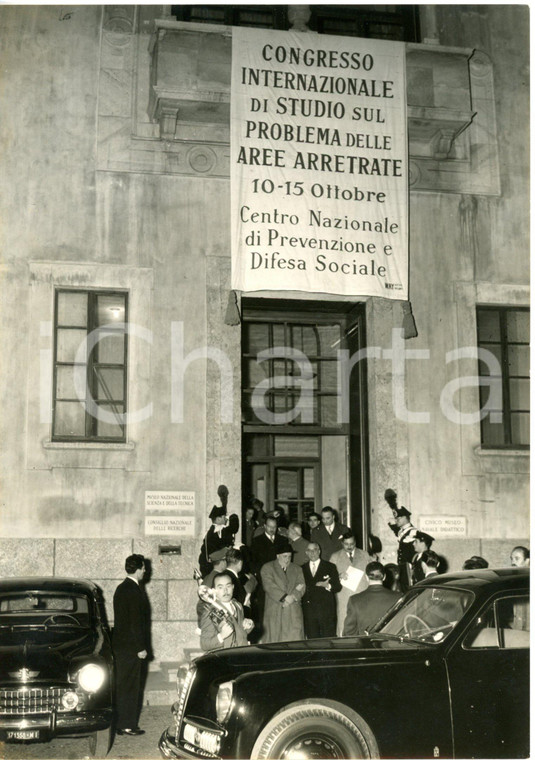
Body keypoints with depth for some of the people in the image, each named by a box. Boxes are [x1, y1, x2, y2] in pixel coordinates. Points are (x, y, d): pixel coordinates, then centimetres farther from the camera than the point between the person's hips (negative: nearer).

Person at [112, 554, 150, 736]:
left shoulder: (120, 589, 11)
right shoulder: (135, 591, -18)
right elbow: (136, 622, -19)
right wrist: (141, 648, -15)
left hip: (120, 644, 9)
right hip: (132, 646, -9)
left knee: (121, 685, 14)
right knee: (131, 686, -2)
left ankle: (119, 723, 21)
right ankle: (128, 725, 3)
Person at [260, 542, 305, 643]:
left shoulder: (297, 569, 19)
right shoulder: (267, 568, 6)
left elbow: (302, 586, 7)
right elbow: (269, 586, -8)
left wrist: (293, 597, -12)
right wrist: (285, 597, -15)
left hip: (294, 612, 3)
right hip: (274, 611, -3)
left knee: (294, 638, -6)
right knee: (273, 639, -5)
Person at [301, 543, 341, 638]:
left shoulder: (330, 567, 9)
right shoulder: (302, 569, 15)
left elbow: (338, 587, 3)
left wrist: (328, 586, -15)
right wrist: (317, 585, -5)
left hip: (326, 610, -2)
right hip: (309, 611, 2)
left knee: (328, 640, -5)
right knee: (312, 638, 1)